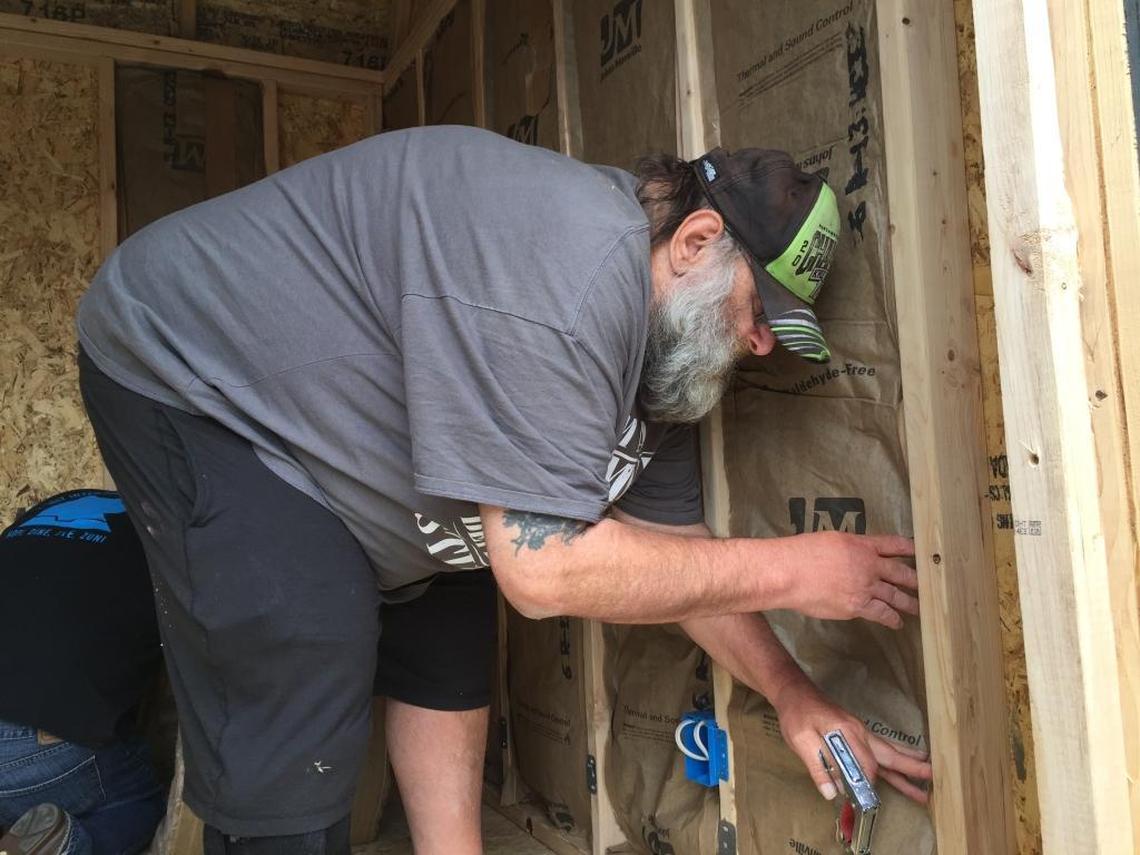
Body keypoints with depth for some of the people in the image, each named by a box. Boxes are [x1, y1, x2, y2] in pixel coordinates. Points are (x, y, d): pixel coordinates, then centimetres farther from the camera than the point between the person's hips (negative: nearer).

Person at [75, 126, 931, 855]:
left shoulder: (659, 339, -2)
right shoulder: (576, 261, -34)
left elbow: (671, 539, 4)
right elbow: (542, 566, -35)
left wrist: (791, 692, 0)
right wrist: (788, 570, -25)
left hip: (338, 409, 9)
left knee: (451, 653, 9)